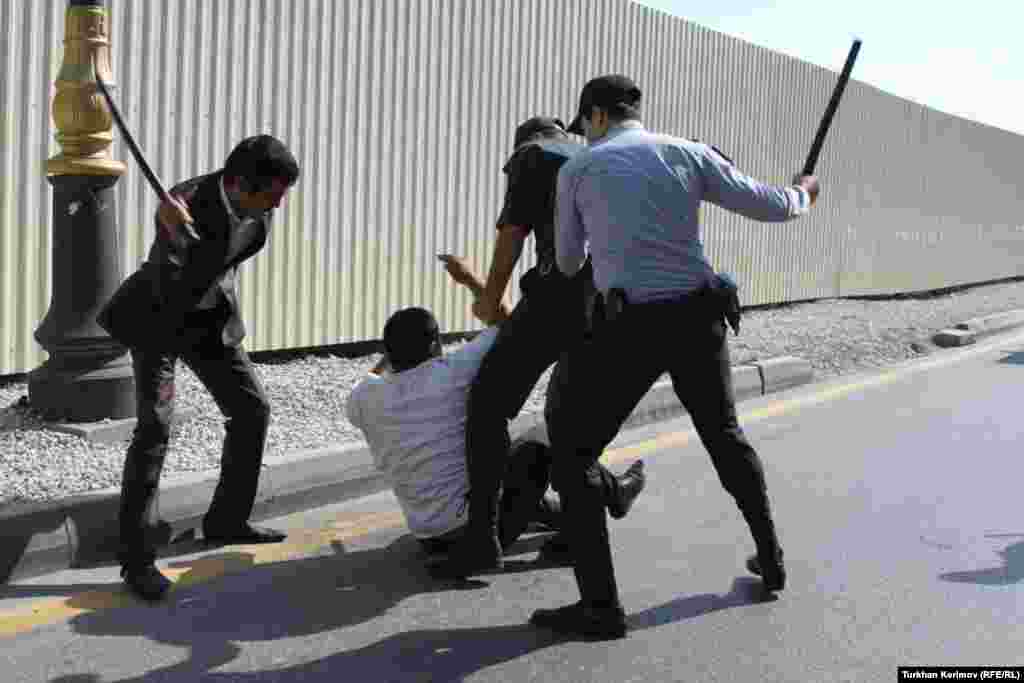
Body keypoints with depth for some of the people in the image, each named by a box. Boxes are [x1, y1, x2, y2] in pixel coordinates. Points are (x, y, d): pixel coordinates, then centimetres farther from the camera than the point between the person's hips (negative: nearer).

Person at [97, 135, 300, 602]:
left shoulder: (257, 198, -14)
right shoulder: (182, 205, -32)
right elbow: (170, 293, -38)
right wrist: (178, 234, -48)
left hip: (211, 317, 7)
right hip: (158, 317, -6)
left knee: (252, 409, 4)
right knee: (155, 427, -17)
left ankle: (226, 521, 20)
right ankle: (136, 558, -8)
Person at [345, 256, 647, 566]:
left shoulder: (368, 399, -5)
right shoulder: (448, 372, -16)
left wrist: (387, 357, 33)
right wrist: (470, 278, 9)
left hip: (430, 537, 6)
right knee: (536, 454, 16)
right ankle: (613, 493, 38)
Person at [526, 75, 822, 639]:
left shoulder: (577, 169, 6)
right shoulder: (688, 153, 10)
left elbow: (567, 261, 18)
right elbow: (768, 206, 13)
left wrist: (573, 276, 44)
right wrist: (803, 195, 38)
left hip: (632, 326, -4)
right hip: (697, 317, 4)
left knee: (573, 458, 5)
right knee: (725, 436, 27)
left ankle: (600, 604, 0)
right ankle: (770, 559, 38)